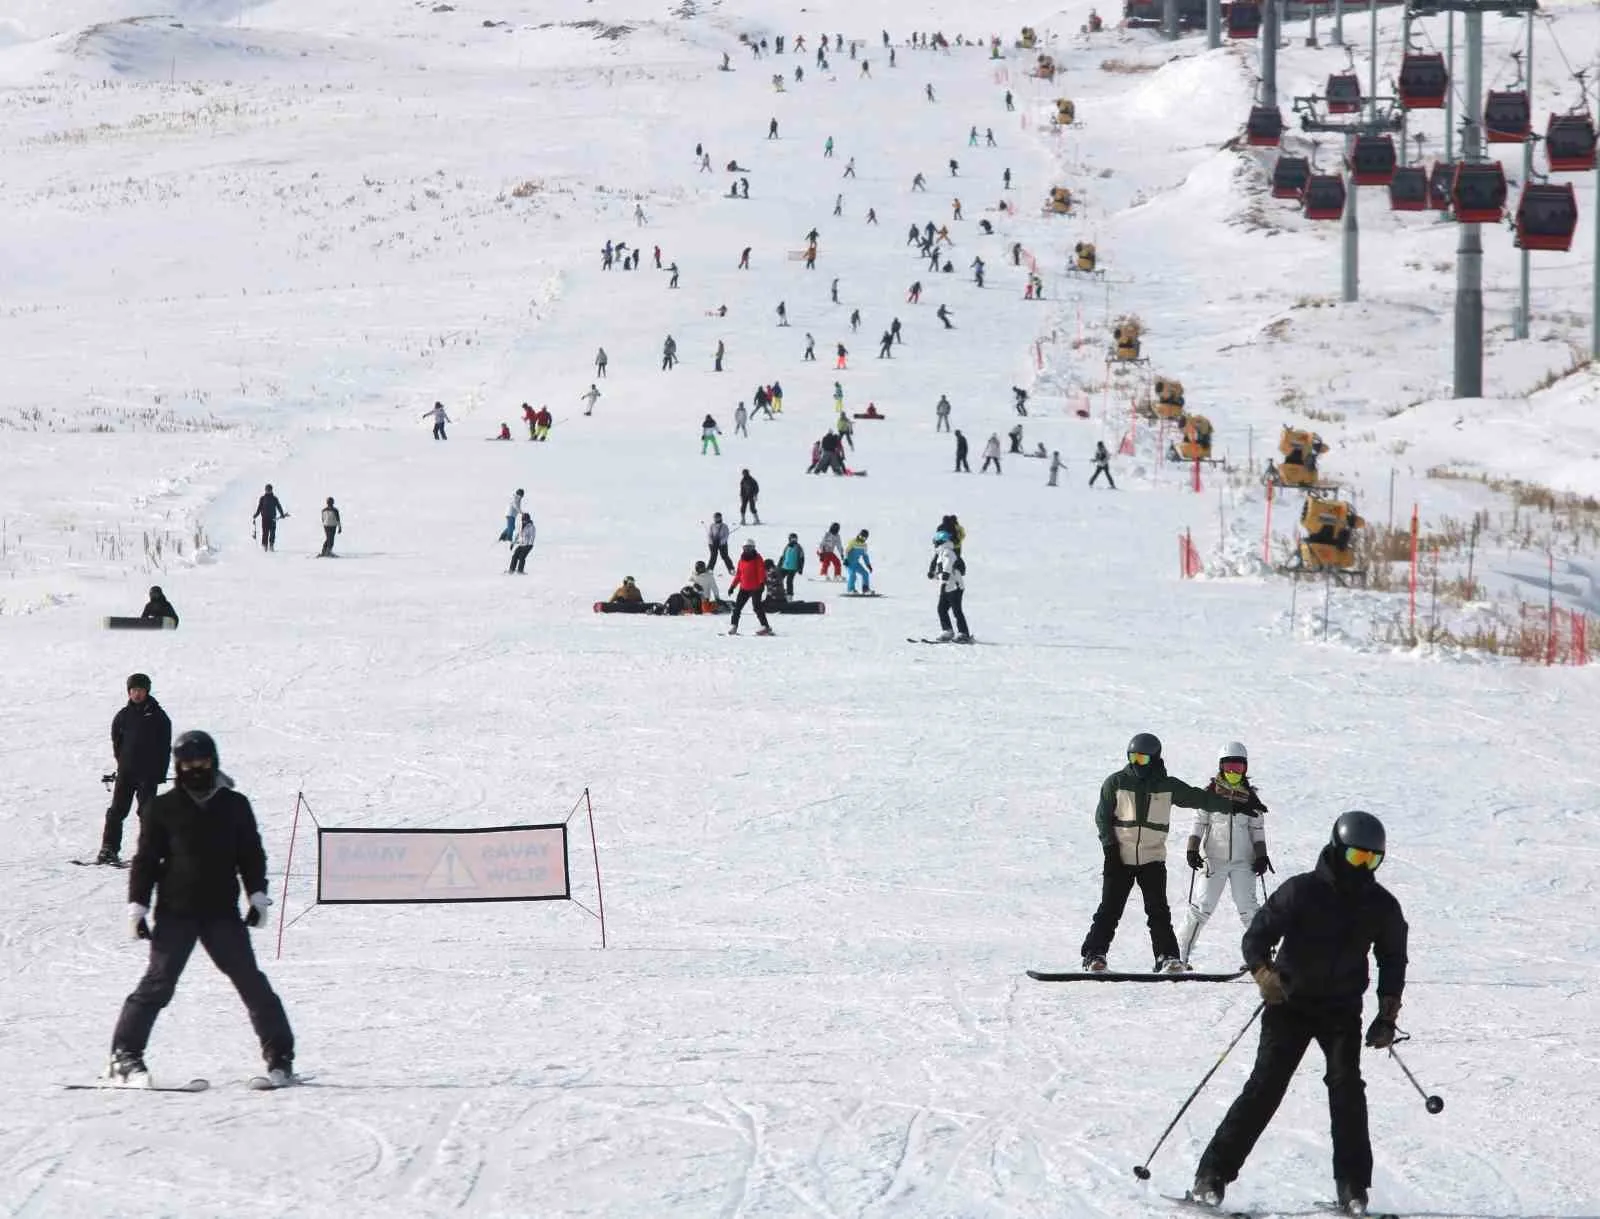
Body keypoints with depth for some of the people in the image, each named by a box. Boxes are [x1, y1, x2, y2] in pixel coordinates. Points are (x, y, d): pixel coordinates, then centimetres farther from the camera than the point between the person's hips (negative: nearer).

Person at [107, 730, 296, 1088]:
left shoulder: (234, 806, 9)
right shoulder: (163, 809, 4)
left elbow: (251, 854, 16)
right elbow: (146, 859, 6)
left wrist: (257, 896, 6)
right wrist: (137, 906, 0)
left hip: (223, 912, 2)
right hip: (175, 913, -2)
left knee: (251, 981, -3)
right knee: (158, 983, -8)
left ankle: (280, 1055, 3)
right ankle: (125, 1056, -3)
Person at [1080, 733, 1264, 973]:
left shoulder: (1168, 786, 5)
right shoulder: (1116, 783, 2)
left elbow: (1200, 799, 10)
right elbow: (1102, 816, 6)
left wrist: (1239, 802, 9)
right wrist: (1110, 846, -6)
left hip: (1153, 858, 1)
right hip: (1119, 857, -1)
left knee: (1158, 911, -6)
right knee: (1110, 909, -4)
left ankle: (1168, 958, -4)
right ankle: (1094, 955, 0)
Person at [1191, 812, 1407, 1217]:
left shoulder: (1381, 906, 0)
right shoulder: (1301, 892, -11)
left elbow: (1393, 960, 14)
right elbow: (1257, 936, -10)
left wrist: (1387, 1017, 7)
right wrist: (1264, 973, -31)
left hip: (1342, 1010, 2)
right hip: (1290, 1002, -2)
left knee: (1346, 1084, -16)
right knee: (1266, 1085, -11)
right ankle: (1214, 1172, -8)